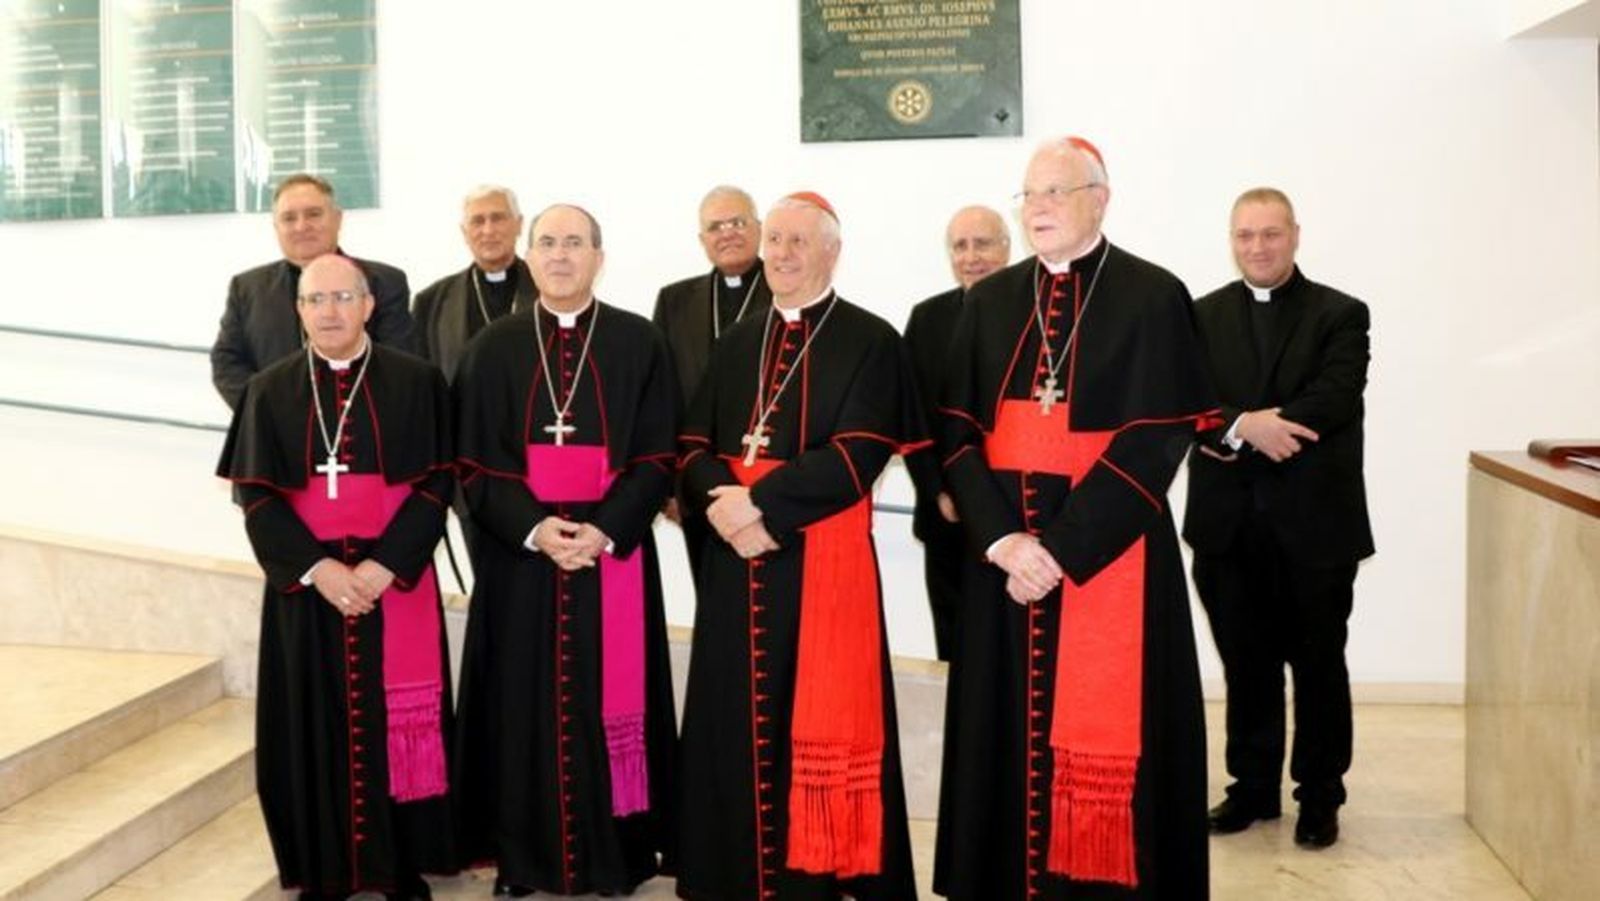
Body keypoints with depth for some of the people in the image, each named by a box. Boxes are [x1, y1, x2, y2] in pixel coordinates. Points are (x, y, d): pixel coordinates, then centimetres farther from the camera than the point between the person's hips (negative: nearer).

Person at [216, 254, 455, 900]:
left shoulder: (416, 382, 1)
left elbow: (435, 484, -4)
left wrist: (383, 565, -16)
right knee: (315, 726, 6)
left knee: (397, 724, 3)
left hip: (395, 581, -1)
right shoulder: (270, 391, 5)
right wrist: (316, 567, -14)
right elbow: (256, 496, 0)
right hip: (305, 586, 1)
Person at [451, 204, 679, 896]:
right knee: (525, 703, 5)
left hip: (614, 551, -1)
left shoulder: (640, 343, 2)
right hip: (519, 555, 1)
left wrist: (604, 531, -15)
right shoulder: (495, 348, 6)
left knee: (608, 703, 4)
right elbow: (476, 462, 1)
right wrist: (532, 527, -14)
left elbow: (657, 458, -2)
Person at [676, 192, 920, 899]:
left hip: (823, 560, -5)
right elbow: (695, 444, 9)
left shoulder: (871, 343, -3)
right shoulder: (736, 345, 15)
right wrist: (722, 500, -12)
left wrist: (761, 503, -17)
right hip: (735, 560, 5)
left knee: (820, 724, 1)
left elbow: (857, 455, -13)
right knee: (737, 718, 9)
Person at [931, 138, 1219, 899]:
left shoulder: (1153, 297, -3)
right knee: (1010, 731, 9)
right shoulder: (990, 302, 10)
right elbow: (959, 430, 4)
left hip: (1108, 554, -4)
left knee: (1102, 739, 0)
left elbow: (1155, 440, -11)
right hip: (1003, 554, 4)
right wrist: (1001, 539, -11)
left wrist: (1063, 547, -16)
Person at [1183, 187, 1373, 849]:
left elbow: (1336, 400, -15)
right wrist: (1247, 425, -23)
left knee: (1318, 666, 9)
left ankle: (1319, 797, 22)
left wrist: (1237, 430, -17)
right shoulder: (1203, 316, 8)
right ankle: (1253, 787, 26)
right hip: (1229, 523, 2)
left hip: (1314, 522, -2)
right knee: (1246, 665, 12)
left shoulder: (1341, 315, 0)